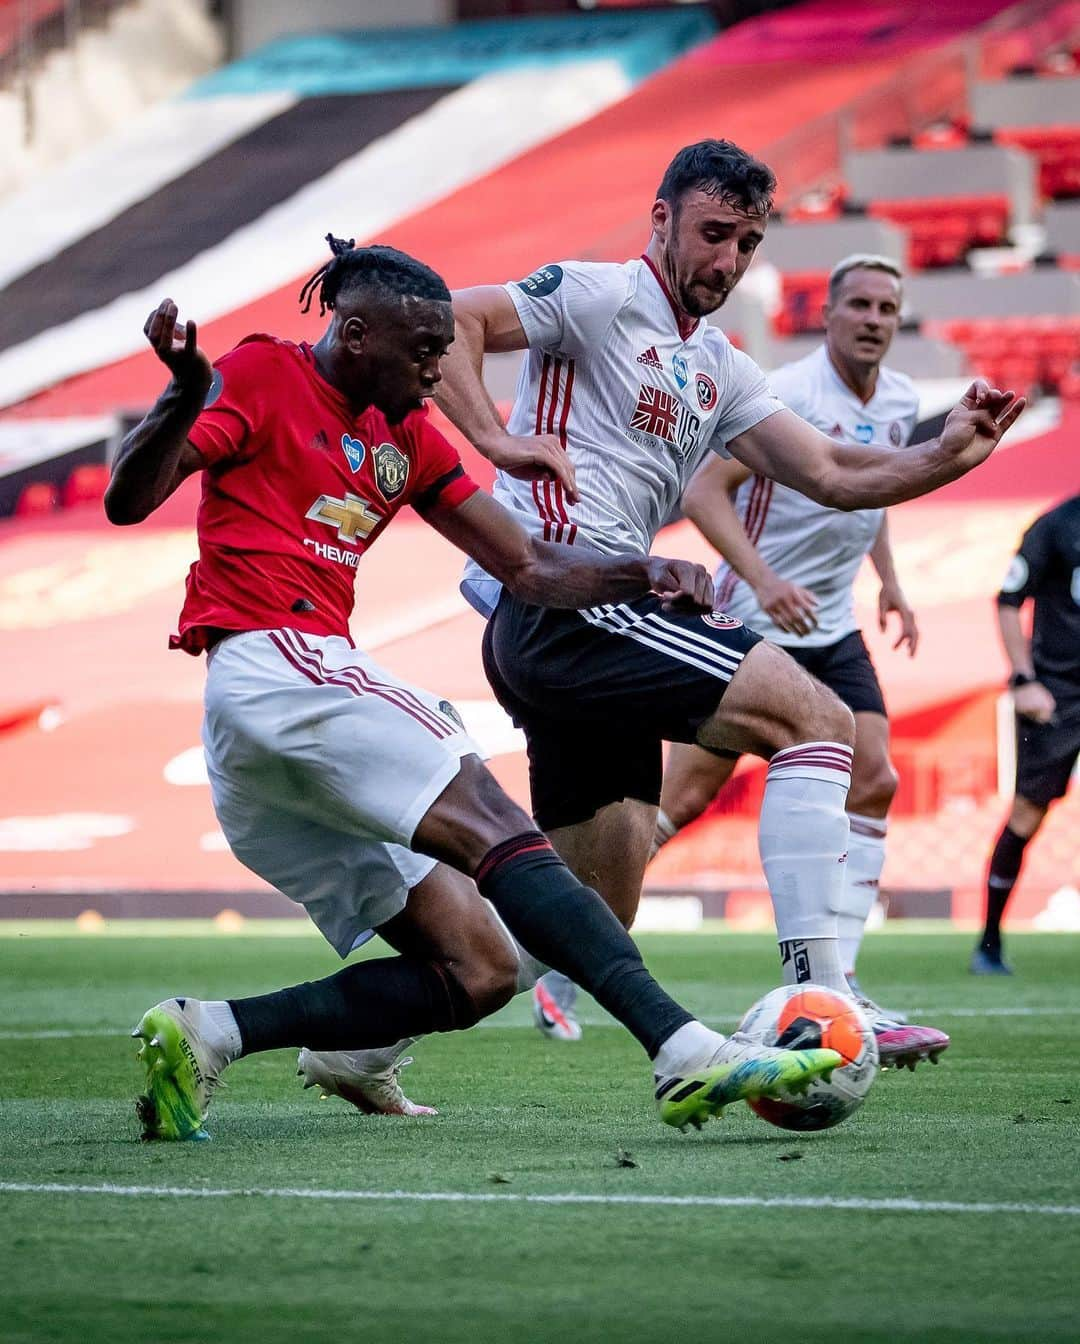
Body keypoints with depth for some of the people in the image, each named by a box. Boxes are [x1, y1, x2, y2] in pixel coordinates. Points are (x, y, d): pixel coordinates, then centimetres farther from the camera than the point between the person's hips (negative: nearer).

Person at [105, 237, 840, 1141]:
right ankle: (685, 1050, -37)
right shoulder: (264, 376, 2)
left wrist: (641, 574, 3)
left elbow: (529, 568, 22)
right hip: (273, 665, -9)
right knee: (492, 825, -24)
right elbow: (126, 501, -9)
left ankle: (207, 1033, -7)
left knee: (476, 973, -2)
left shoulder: (406, 438, 24)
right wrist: (185, 396, -27)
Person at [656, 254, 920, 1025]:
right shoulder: (787, 394, -17)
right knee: (686, 795, -7)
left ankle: (836, 977, -6)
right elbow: (703, 491, -20)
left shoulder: (901, 403, 6)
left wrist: (891, 583, 18)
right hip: (752, 625, -7)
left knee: (873, 781, -8)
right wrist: (763, 581, -31)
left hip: (833, 629, 7)